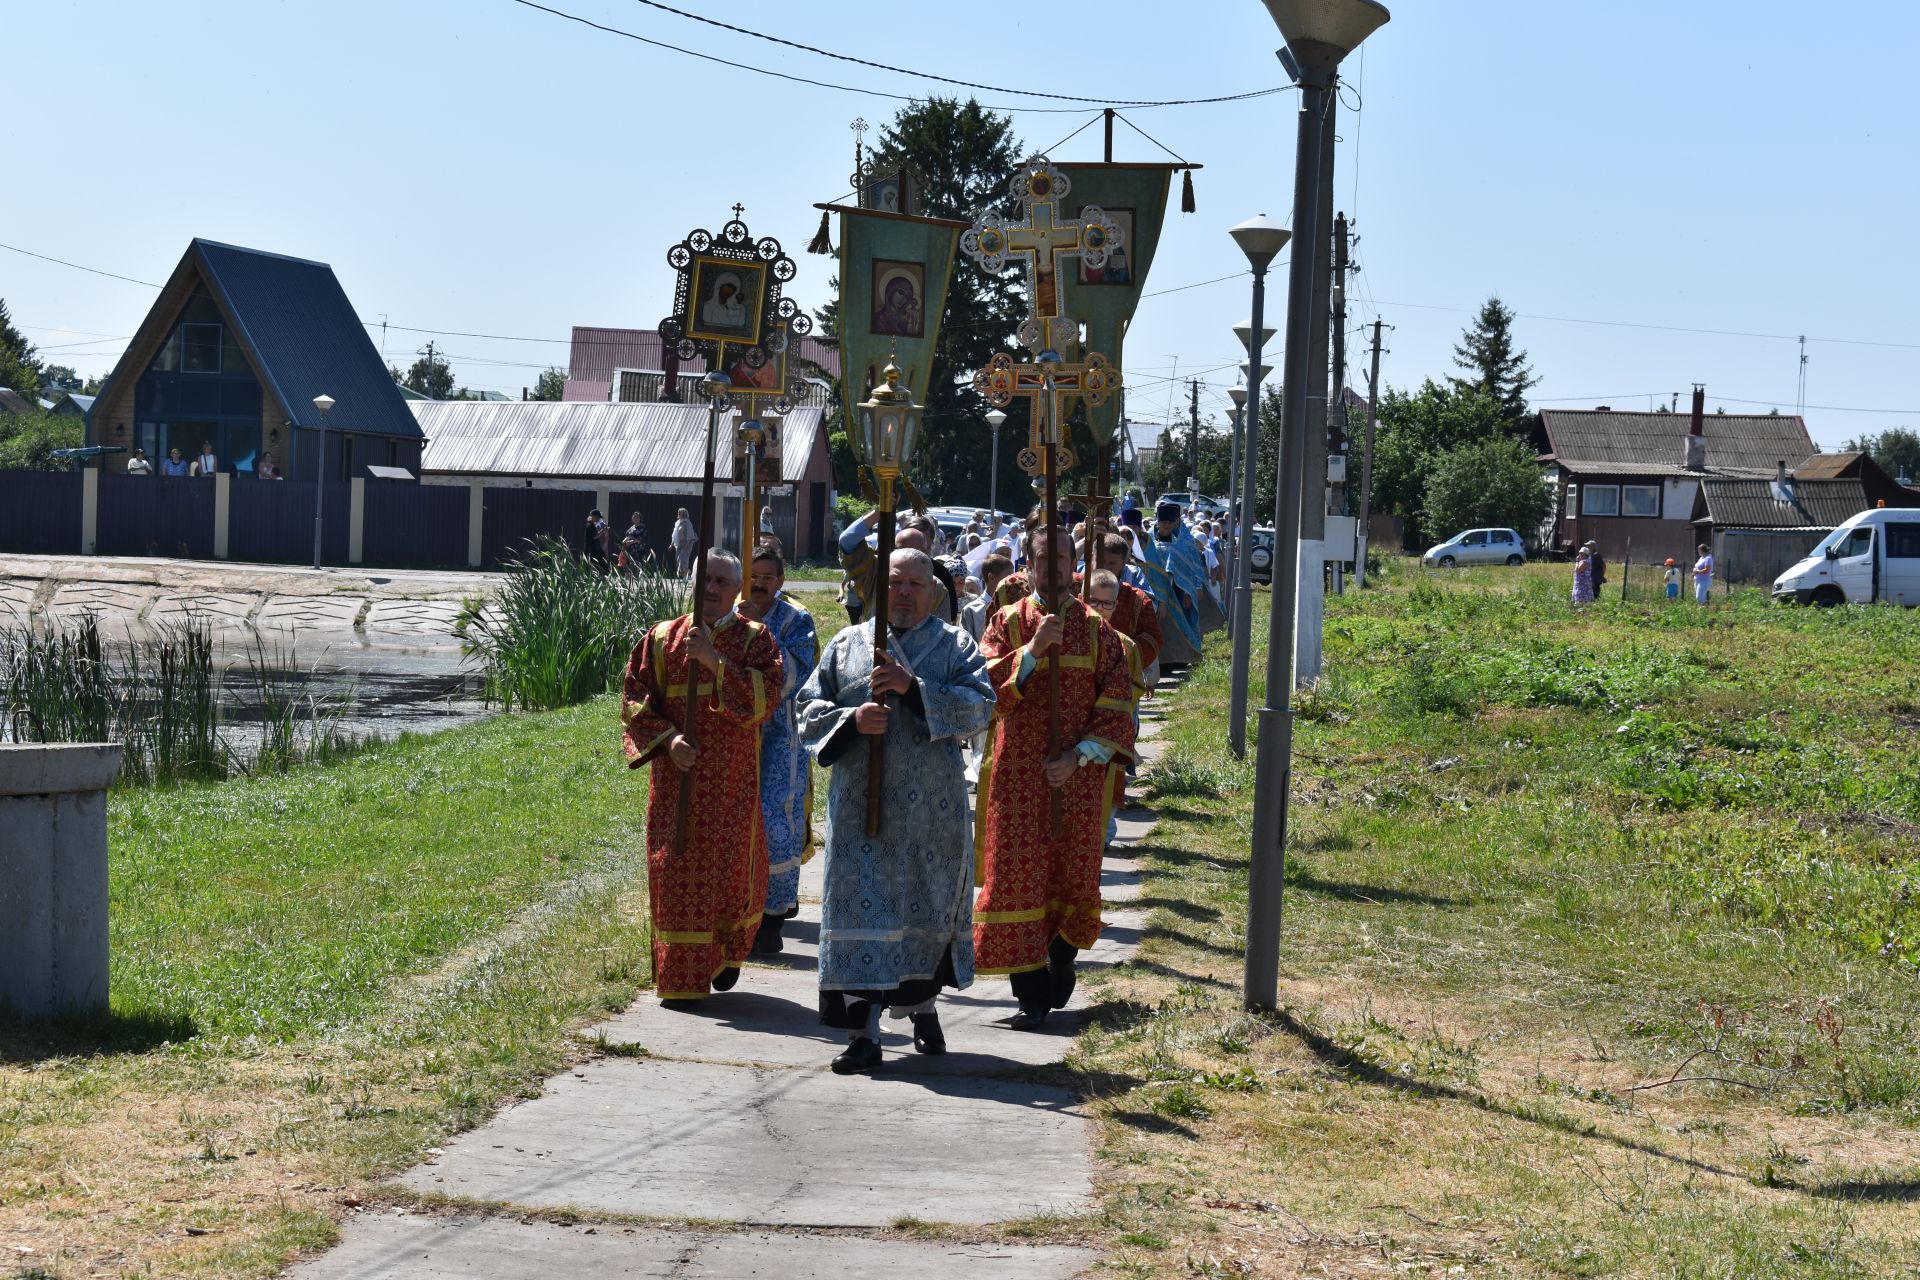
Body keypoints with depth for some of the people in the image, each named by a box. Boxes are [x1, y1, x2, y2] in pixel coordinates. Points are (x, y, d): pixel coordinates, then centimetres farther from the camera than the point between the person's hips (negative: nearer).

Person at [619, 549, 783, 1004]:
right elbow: (635, 699, 4)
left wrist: (713, 660, -20)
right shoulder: (662, 638, 5)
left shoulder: (754, 639, 1)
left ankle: (726, 956, 31)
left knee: (730, 868, 5)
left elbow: (765, 698, -14)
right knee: (676, 869, -1)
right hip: (677, 775, 1)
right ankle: (680, 978, 6)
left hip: (733, 779, -1)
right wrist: (667, 738, -11)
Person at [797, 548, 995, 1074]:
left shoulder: (954, 644, 6)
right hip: (861, 800, 0)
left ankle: (922, 1007, 33)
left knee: (929, 903, 10)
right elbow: (809, 708, 8)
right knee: (863, 906, -6)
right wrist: (853, 718, -12)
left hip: (932, 806, 0)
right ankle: (863, 1035, -7)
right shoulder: (848, 644, 10)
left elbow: (981, 705, -8)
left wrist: (914, 688, -18)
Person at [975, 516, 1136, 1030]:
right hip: (1018, 773, -1)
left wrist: (1080, 756, -11)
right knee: (1019, 878, -4)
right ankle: (1032, 993, 1)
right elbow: (987, 689, -10)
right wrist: (1033, 649, -21)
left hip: (1078, 775, 1)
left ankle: (1061, 965, 27)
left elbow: (1117, 704, 0)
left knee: (1074, 875, 7)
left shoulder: (1096, 629, 4)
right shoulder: (1008, 622, 3)